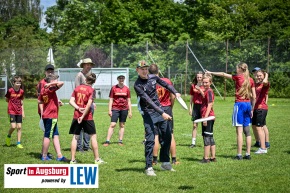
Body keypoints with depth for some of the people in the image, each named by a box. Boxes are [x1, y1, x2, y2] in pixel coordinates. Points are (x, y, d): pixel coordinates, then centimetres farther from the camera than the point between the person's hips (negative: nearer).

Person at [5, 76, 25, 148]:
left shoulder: (21, 91, 2)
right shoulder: (10, 91, -10)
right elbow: (7, 100, 5)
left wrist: (23, 111, 10)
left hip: (19, 112, 4)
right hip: (11, 111, -4)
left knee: (19, 127, 1)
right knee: (13, 126, -15)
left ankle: (18, 143, 8)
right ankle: (8, 136, 16)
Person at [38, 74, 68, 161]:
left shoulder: (43, 90, 8)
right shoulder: (51, 89, -16)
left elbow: (40, 101, 16)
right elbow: (61, 83, -28)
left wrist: (42, 113, 18)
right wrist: (50, 84, -20)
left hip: (46, 115, 9)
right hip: (51, 116, -9)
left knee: (56, 135, 11)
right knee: (47, 136, 0)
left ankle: (59, 156, 11)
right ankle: (44, 156, 7)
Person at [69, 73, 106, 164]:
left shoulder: (77, 88, 6)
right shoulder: (91, 90, -7)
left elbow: (71, 101, -1)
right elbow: (89, 104, -16)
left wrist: (78, 108, -10)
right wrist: (83, 116, -13)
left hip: (76, 116, 4)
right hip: (87, 117, -4)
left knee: (75, 137, 6)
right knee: (93, 136, 6)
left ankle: (73, 159, 4)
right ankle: (97, 159, 9)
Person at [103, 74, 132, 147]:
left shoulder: (127, 89, 6)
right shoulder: (114, 88, 1)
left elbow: (129, 101, 10)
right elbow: (111, 100, 2)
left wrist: (130, 111, 7)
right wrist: (109, 110, -5)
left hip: (124, 109, 2)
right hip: (115, 108, -2)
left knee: (122, 125, 7)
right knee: (112, 125, -8)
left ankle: (120, 141, 14)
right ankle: (107, 141, -9)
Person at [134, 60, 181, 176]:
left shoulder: (153, 77, 2)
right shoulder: (138, 85, -18)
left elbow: (166, 85, 20)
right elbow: (148, 101, -25)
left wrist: (175, 93, 5)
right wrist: (162, 113, -31)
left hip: (160, 111, 7)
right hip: (148, 113, -7)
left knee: (167, 136, 11)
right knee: (150, 140, -13)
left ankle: (165, 162, 24)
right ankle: (148, 167, -7)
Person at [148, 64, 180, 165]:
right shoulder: (167, 81, -3)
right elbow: (173, 97, -1)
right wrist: (170, 107, 13)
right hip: (167, 109, 2)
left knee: (156, 136, 3)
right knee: (170, 135, 6)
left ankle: (155, 160, 4)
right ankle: (174, 160, 8)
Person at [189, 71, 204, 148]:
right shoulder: (193, 86, 8)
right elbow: (192, 97, 13)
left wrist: (199, 89, -21)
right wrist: (190, 108, 10)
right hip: (196, 106, 3)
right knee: (194, 125, 3)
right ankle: (193, 142, 6)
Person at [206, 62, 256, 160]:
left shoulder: (238, 77, -6)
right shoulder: (250, 80, 8)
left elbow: (223, 74, 3)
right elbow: (254, 96, 8)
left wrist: (210, 73, 13)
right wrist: (252, 108, 16)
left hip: (239, 104, -6)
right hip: (248, 104, 6)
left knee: (239, 131, -5)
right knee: (247, 131, 10)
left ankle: (239, 155, -5)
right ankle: (248, 154, 11)